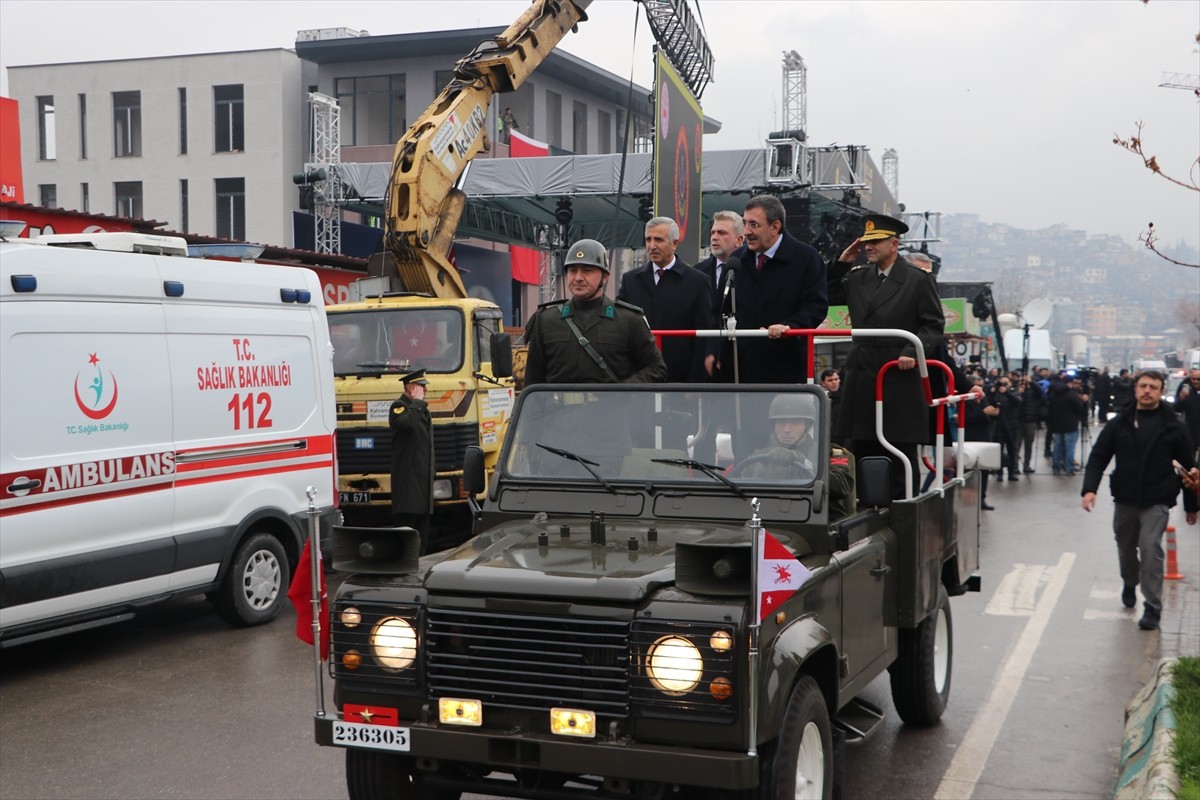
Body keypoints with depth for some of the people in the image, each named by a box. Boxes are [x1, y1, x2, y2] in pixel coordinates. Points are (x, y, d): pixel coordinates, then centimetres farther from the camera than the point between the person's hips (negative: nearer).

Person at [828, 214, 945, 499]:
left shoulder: (919, 279, -1)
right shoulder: (857, 277, 14)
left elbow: (934, 324, -2)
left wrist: (912, 352, -17)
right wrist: (842, 263, 7)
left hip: (899, 378, -5)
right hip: (861, 376, 5)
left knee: (901, 457, 1)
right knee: (861, 452, 7)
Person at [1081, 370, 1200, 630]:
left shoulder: (1173, 426, -3)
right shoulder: (1119, 423, 1)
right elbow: (1098, 457, -1)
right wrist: (1089, 488, -12)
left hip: (1157, 501, -3)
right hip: (1124, 499, 3)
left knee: (1150, 548, -16)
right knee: (1126, 549, 17)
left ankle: (1152, 607, -7)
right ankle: (1130, 584, 48)